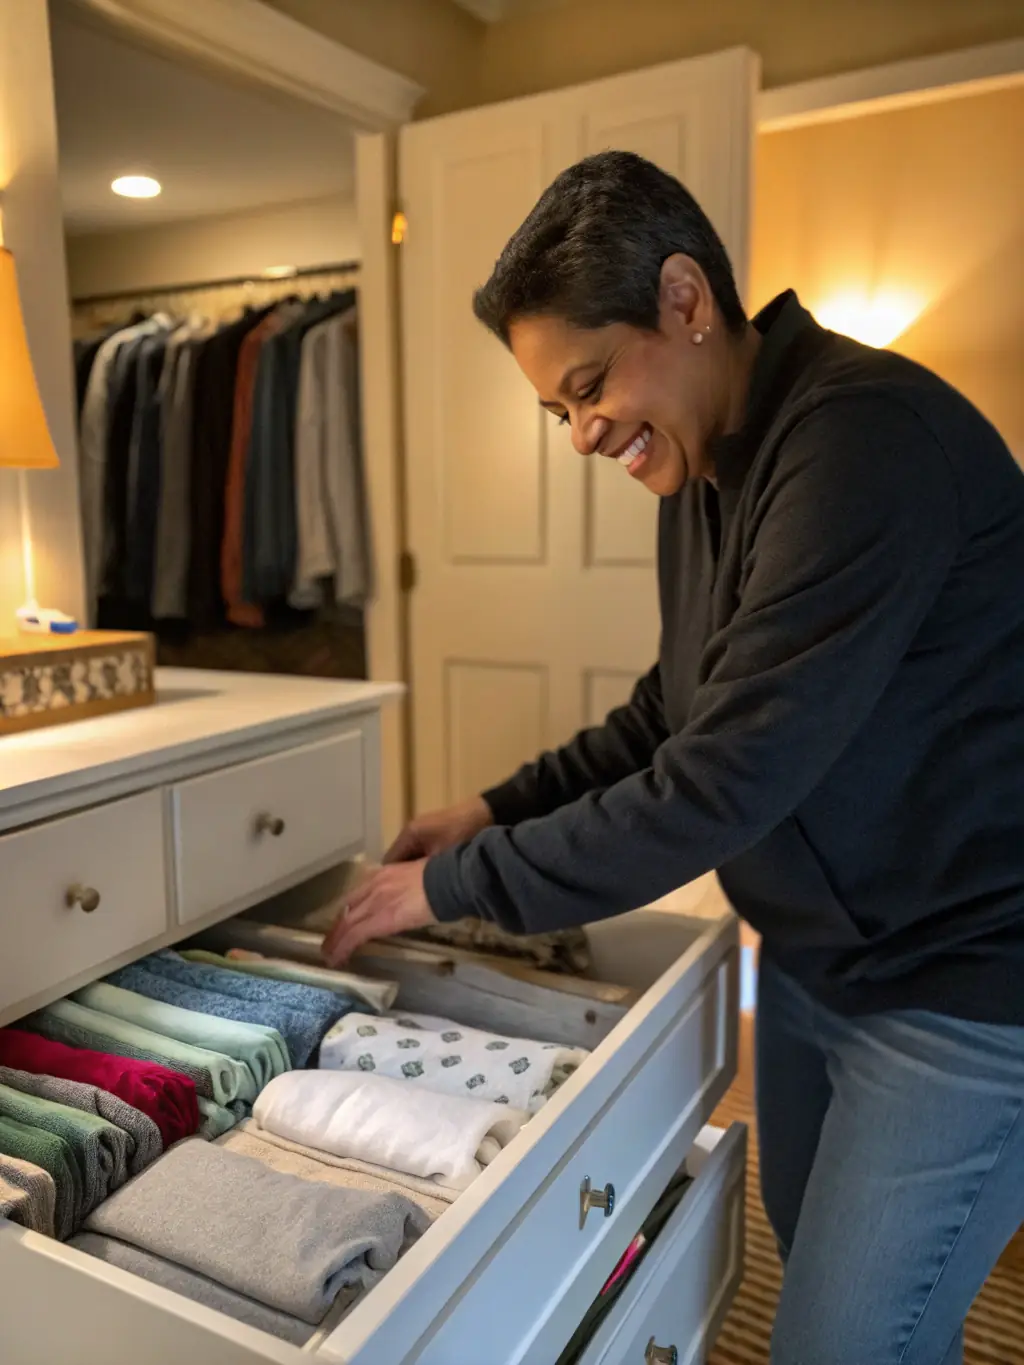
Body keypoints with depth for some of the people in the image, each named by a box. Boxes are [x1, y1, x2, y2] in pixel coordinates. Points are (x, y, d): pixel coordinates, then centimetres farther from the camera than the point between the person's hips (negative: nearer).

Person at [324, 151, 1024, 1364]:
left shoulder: (865, 439, -25)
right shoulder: (704, 466, 4)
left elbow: (728, 774, -29)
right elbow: (674, 714, 12)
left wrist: (458, 885, -19)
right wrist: (500, 811, 3)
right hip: (807, 959, 8)